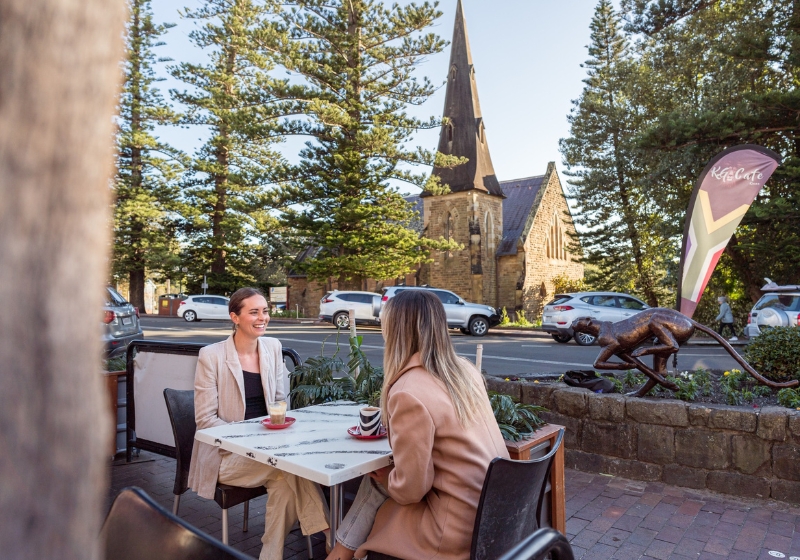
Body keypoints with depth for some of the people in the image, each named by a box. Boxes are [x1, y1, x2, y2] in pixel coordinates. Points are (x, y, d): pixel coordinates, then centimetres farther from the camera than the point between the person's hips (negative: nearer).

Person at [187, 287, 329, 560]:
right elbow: (205, 419, -11)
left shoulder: (272, 347, 3)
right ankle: (330, 535, -10)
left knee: (284, 481, -28)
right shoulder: (211, 355, -11)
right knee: (288, 468, -29)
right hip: (226, 453, -4)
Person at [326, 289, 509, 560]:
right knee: (378, 479, 17)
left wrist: (386, 478, 2)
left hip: (460, 528, -7)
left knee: (377, 483, 14)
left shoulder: (409, 394, -24)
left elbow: (410, 490, -18)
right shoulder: (464, 369, -1)